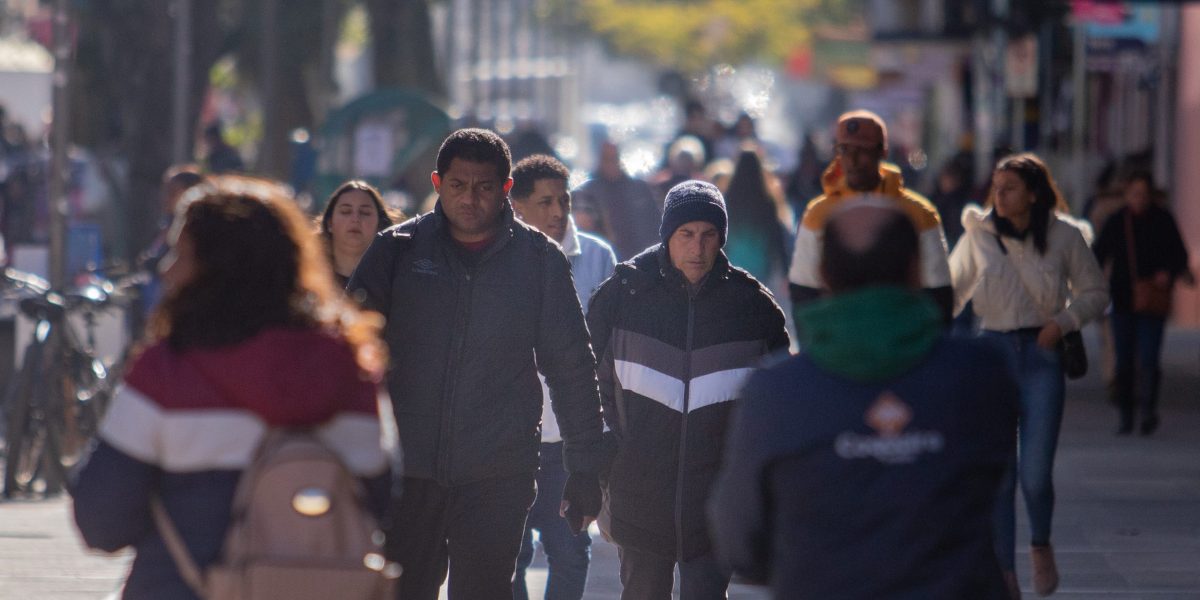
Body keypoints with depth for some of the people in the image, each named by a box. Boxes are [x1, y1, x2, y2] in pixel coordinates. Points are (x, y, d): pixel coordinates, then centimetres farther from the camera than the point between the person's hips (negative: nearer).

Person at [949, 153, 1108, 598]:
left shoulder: (1064, 236, -1)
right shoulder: (978, 235, 2)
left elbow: (1095, 293, 8)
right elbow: (952, 289, 12)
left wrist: (1064, 320, -10)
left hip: (1041, 354, -1)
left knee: (1035, 473, -6)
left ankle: (1041, 545, 24)